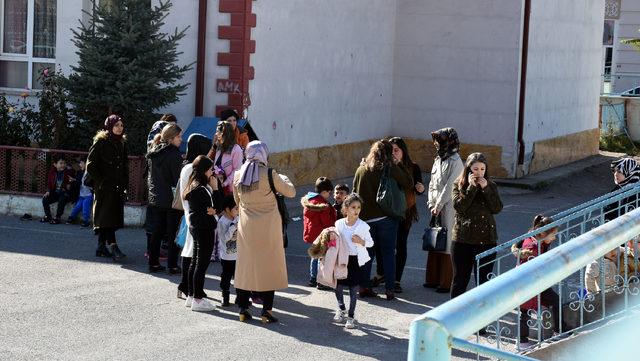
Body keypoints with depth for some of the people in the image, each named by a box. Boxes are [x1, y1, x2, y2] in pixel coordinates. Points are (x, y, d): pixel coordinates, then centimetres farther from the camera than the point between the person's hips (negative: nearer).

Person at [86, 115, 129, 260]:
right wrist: (100, 181, -11)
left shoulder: (122, 143, 14)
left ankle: (101, 247, 15)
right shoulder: (101, 142, -6)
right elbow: (91, 164, -8)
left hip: (118, 187, 6)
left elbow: (125, 166, 20)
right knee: (107, 216, -13)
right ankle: (113, 246, -21)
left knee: (104, 219, 10)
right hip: (104, 187, -6)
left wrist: (125, 185, 12)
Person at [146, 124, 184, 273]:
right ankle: (172, 265, 3)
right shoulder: (174, 154, -15)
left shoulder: (153, 153, 8)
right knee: (173, 233, 1)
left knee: (157, 232, 12)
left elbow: (150, 176, 14)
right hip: (171, 199, -7)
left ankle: (153, 263, 14)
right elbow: (177, 179, -16)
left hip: (155, 199, 7)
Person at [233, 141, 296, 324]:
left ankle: (243, 309, 15)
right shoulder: (269, 175, -14)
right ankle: (266, 310, 3)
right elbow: (291, 192, -4)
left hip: (246, 227, 4)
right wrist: (284, 179, 15)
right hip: (268, 226, -4)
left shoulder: (238, 176, -2)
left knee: (245, 266, 12)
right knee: (269, 266, 4)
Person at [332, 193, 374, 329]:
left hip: (355, 260, -2)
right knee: (338, 286, 8)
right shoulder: (339, 224, -2)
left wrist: (361, 241, -18)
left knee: (353, 289, 0)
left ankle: (351, 315, 13)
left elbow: (370, 242, -2)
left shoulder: (363, 226, -8)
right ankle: (341, 309, 34)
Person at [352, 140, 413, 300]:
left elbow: (354, 192, 8)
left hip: (365, 217, 3)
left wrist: (358, 214, 15)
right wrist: (398, 166, 6)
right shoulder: (391, 169, -8)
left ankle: (364, 287, 14)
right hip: (386, 217, -3)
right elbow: (409, 184, -2)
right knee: (388, 253, 4)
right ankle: (390, 290, 3)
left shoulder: (361, 169, 3)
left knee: (366, 252, 13)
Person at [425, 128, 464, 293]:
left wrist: (438, 206, -13)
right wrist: (431, 204, 4)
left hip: (449, 207, -8)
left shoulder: (455, 162, -12)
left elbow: (449, 187, -15)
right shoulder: (438, 160, 14)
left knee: (447, 244, -5)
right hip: (436, 207, 8)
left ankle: (447, 282, 0)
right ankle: (433, 279, 20)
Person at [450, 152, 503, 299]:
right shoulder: (459, 185, 1)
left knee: (483, 279, 3)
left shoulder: (491, 186, 6)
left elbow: (497, 208, -6)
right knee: (460, 278, 6)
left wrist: (485, 188, -12)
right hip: (462, 239, -1)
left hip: (486, 239, 1)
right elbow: (459, 206, -13)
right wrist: (471, 187, -15)